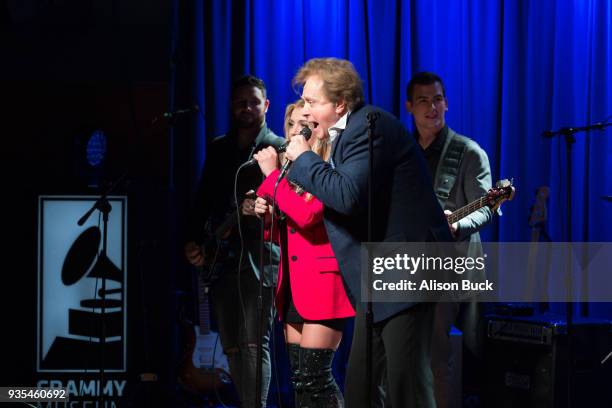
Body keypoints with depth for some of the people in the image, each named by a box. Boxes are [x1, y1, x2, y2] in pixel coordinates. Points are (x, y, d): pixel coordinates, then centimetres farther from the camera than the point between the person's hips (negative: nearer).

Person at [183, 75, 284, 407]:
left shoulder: (279, 149, 1)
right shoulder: (218, 148, 16)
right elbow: (203, 200, 17)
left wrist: (263, 209, -28)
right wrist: (193, 242, 6)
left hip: (258, 255, -6)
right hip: (220, 257, 6)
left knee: (253, 342, -14)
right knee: (232, 347, 8)